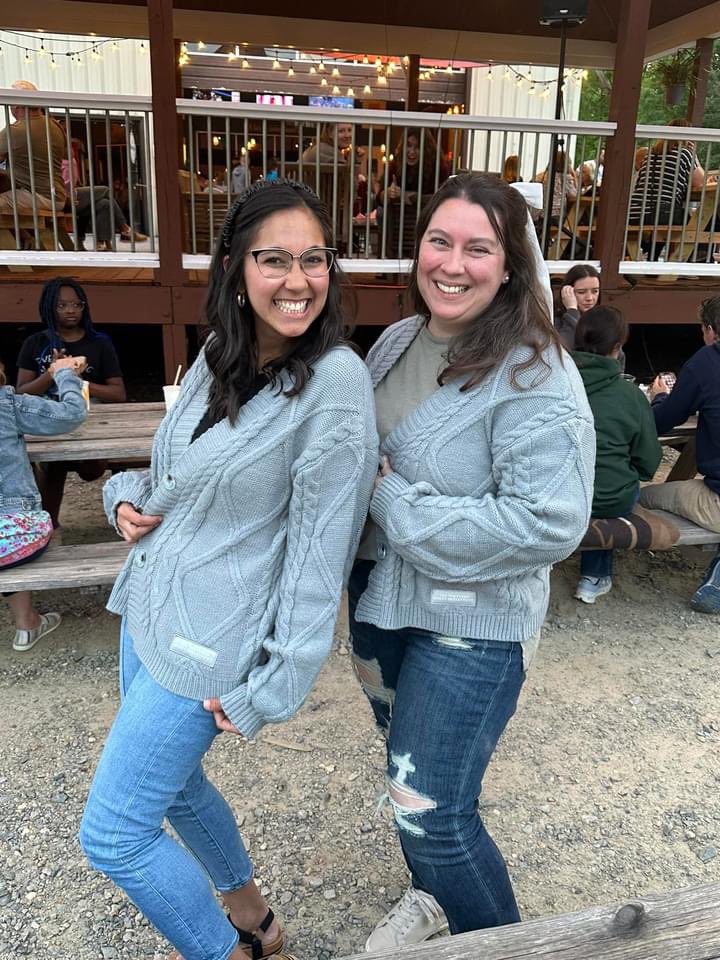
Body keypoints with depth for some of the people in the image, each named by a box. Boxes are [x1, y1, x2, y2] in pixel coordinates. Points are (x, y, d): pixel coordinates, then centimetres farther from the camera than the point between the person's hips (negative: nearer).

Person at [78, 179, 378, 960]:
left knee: (112, 836, 4)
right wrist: (128, 497, -4)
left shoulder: (335, 382, -20)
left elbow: (320, 547, -19)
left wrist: (269, 689, -16)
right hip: (147, 607, 8)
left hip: (208, 642, -8)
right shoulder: (217, 358, 3)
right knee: (173, 783, 25)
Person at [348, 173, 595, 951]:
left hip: (470, 622, -7)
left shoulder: (534, 376, -21)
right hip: (379, 596, 7)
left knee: (430, 811, -1)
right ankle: (433, 895, 53)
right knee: (406, 764, 24)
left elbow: (549, 524, -27)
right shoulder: (396, 342, 1)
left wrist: (394, 501, -23)